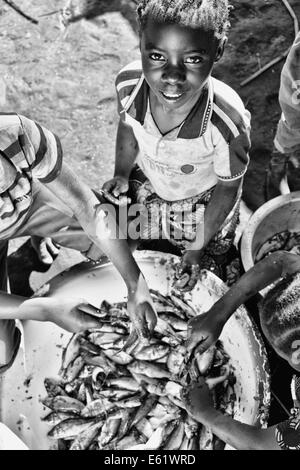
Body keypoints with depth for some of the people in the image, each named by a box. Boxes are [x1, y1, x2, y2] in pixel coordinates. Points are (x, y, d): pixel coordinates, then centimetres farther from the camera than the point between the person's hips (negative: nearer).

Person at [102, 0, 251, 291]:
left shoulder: (228, 122, -41)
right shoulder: (128, 83, -31)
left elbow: (227, 188, -20)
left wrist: (196, 249, -12)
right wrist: (121, 175, -12)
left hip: (202, 200, -2)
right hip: (145, 184, 3)